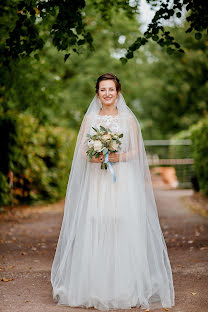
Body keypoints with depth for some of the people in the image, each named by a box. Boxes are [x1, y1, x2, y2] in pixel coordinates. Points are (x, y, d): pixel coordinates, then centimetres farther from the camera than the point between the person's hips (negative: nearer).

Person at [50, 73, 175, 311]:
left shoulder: (129, 118, 7)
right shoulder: (89, 118, 11)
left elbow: (136, 151, 6)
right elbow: (81, 149, 9)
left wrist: (120, 157, -13)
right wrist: (91, 157, -12)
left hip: (123, 181, -1)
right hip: (95, 181, 1)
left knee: (124, 231, -6)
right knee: (93, 231, -4)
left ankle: (125, 289, 3)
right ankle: (95, 289, 5)